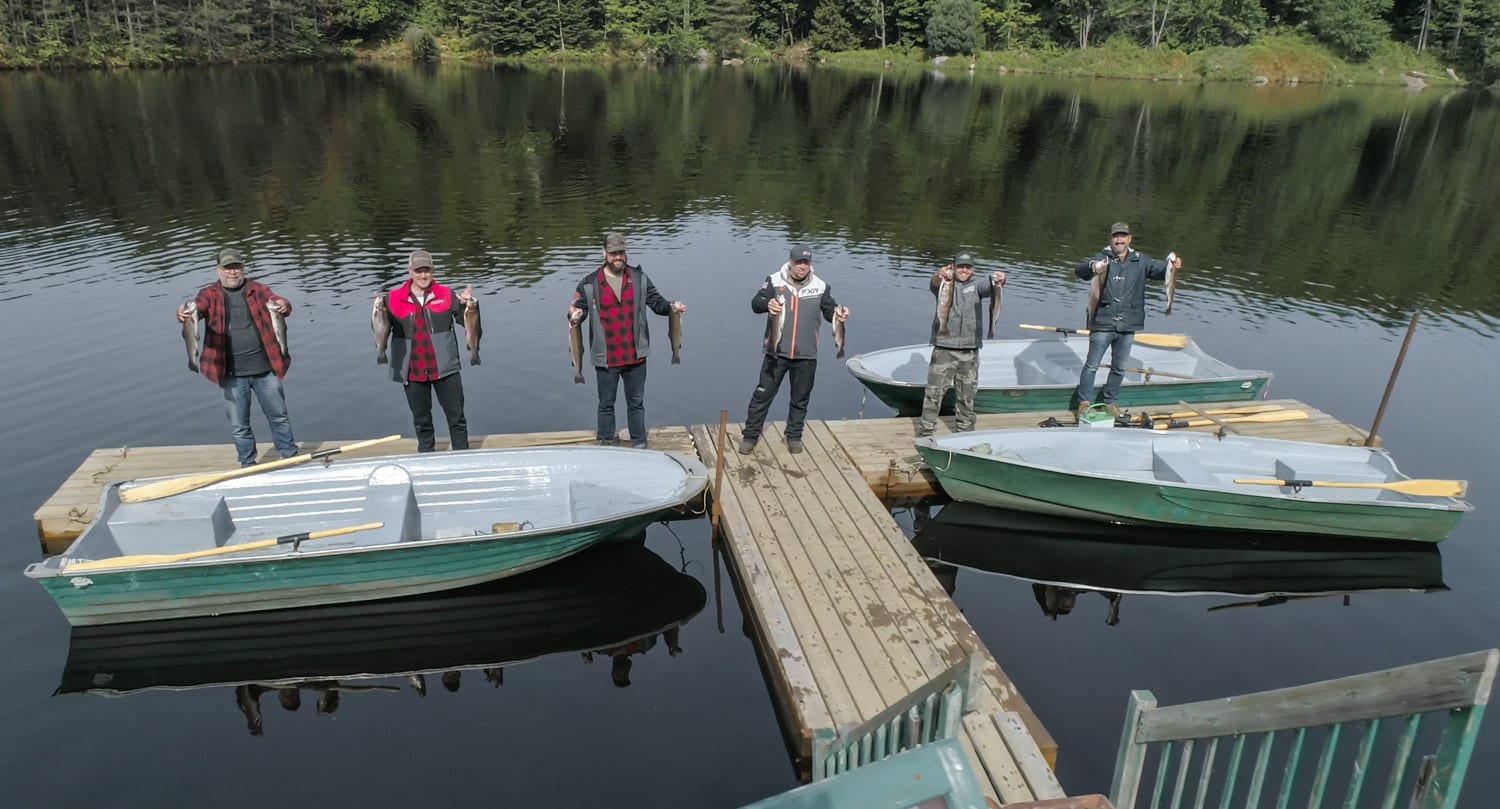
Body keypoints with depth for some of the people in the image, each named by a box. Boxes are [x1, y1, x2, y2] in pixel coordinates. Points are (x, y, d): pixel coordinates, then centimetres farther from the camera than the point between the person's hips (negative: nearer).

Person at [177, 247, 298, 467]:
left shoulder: (257, 289, 3)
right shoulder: (210, 294, 1)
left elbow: (276, 301, -12)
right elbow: (197, 307, -16)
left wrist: (284, 305, -38)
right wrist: (184, 314, -41)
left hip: (265, 368, 0)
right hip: (232, 374, 0)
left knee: (279, 416, 11)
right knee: (239, 426, 11)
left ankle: (290, 458, 24)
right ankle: (248, 465, 27)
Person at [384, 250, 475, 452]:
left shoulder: (446, 295, -1)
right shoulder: (393, 299, -2)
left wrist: (470, 306, -22)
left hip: (444, 368, 0)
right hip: (413, 372, 1)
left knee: (456, 417, 6)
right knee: (421, 422, 14)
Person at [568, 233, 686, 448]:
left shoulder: (639, 278, 0)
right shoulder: (589, 284, -6)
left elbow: (656, 302, 1)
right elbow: (577, 308, -4)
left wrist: (671, 307, -20)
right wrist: (575, 316, -29)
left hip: (635, 356, 2)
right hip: (605, 358, -2)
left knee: (636, 403, 14)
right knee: (606, 404, 11)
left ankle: (639, 445, 27)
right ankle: (606, 446, 25)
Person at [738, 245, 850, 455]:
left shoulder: (821, 286, 1)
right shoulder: (774, 280, -5)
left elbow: (830, 311, 9)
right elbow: (755, 303, -11)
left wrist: (839, 313, -15)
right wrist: (767, 304, -34)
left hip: (806, 355, 2)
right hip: (776, 352, -2)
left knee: (800, 398, 13)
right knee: (763, 394, 5)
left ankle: (794, 436, 31)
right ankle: (750, 436, 16)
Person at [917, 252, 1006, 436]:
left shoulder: (976, 283, 7)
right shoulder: (945, 282, 0)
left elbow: (989, 286, -13)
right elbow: (934, 284, -22)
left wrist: (998, 280, -38)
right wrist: (939, 276, -47)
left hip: (970, 348, 3)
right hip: (944, 346, -3)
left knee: (967, 392, 12)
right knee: (934, 389, -2)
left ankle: (965, 429, 26)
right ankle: (926, 429, 7)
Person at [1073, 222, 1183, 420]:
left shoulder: (1140, 261, 6)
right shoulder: (1101, 258, -6)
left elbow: (1159, 269, -4)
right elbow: (1079, 271, -22)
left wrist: (1173, 265, -28)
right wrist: (1092, 267, -46)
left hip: (1128, 327, 4)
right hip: (1102, 324, -4)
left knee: (1120, 368, 15)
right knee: (1092, 365, 4)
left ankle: (1109, 401, 31)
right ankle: (1084, 402, 16)